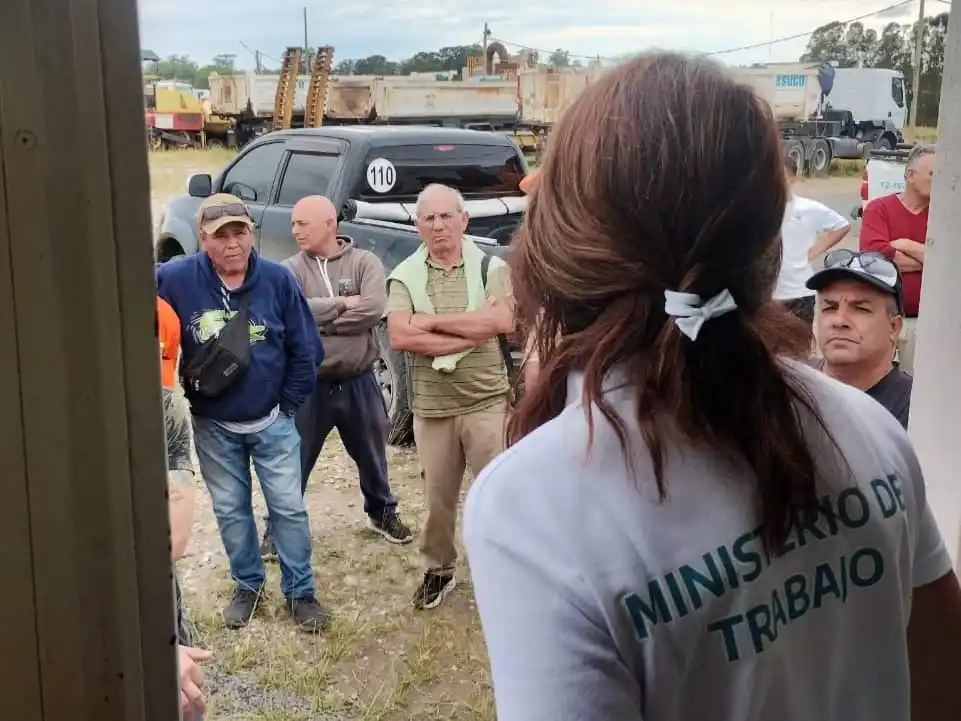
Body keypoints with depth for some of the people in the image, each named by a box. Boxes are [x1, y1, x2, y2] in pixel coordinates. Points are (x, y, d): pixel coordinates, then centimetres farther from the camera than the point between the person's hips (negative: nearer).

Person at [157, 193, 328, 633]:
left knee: (288, 507, 6)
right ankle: (248, 584, 34)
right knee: (230, 510, 14)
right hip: (213, 427, 1)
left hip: (272, 422, 0)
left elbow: (306, 349, -5)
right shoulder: (174, 279, -16)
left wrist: (288, 405, -3)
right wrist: (182, 398, -8)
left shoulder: (278, 279, -13)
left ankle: (300, 590, 22)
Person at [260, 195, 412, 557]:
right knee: (294, 460, 9)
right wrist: (344, 303, -17)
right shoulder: (291, 269, -3)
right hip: (308, 384, 0)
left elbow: (373, 310, -20)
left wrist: (320, 319, -16)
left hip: (359, 382, 1)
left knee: (372, 455, 19)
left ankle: (382, 512, 42)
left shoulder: (365, 262, -5)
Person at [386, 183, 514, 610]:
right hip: (431, 408, 2)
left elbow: (503, 321, -18)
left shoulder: (490, 267, -2)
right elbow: (399, 337, -14)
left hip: (486, 403, -1)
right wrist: (471, 332, -15)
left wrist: (432, 321, -15)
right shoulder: (405, 276, 0)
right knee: (438, 497, 15)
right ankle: (438, 570, 34)